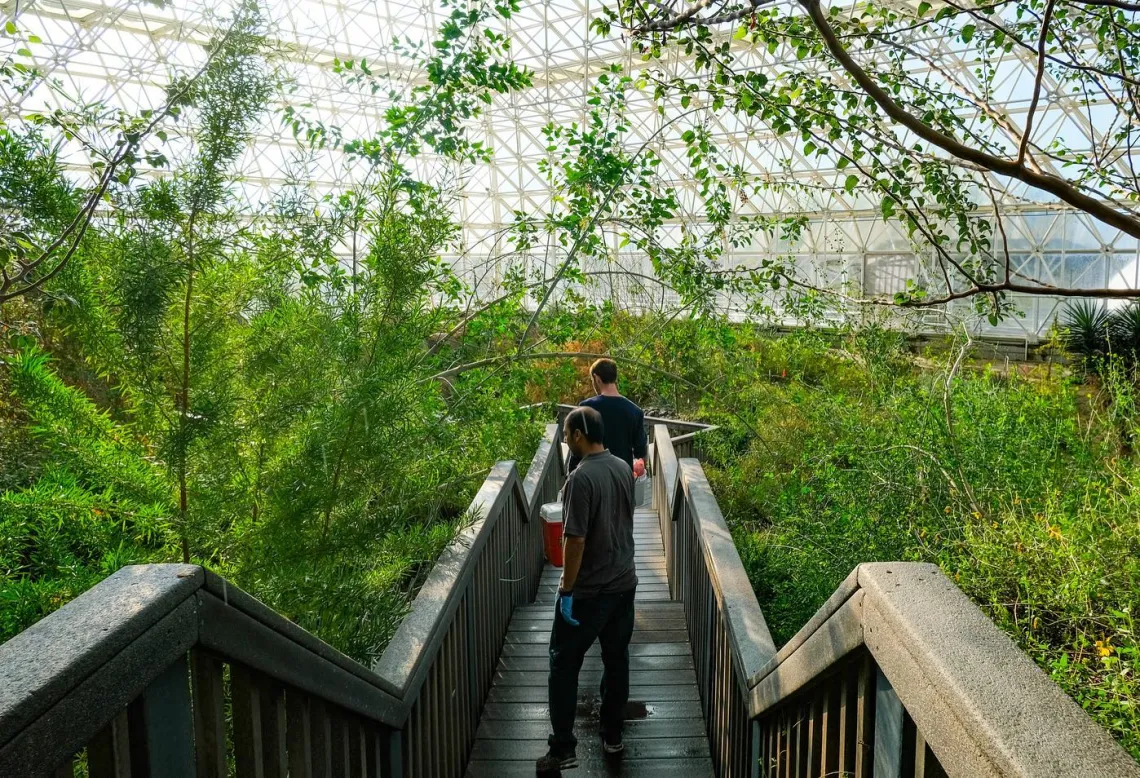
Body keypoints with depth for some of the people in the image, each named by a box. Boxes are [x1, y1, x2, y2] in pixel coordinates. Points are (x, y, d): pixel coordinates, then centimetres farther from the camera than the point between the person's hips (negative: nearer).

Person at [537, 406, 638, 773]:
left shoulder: (581, 478, -23)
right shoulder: (623, 468, 2)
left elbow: (576, 540, -23)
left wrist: (566, 590, -15)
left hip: (589, 590, -7)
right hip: (624, 582, 7)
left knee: (564, 664, 5)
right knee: (617, 659, 18)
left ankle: (563, 748, 10)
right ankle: (613, 735, 30)